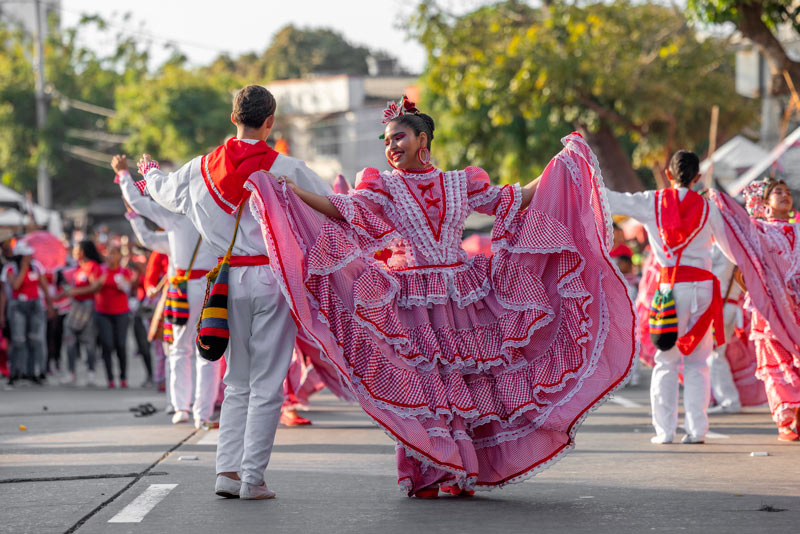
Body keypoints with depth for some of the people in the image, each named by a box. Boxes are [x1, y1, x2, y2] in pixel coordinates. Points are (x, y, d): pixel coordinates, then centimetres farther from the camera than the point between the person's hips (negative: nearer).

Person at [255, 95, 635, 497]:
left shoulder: (460, 184, 10)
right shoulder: (383, 188, 4)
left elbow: (514, 199, 14)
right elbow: (343, 210, -10)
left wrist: (562, 165, 13)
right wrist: (292, 191, -21)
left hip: (461, 296, 2)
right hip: (410, 302, -2)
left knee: (462, 380, 2)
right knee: (417, 383, -6)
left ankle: (459, 473, 11)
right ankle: (424, 475, 1)